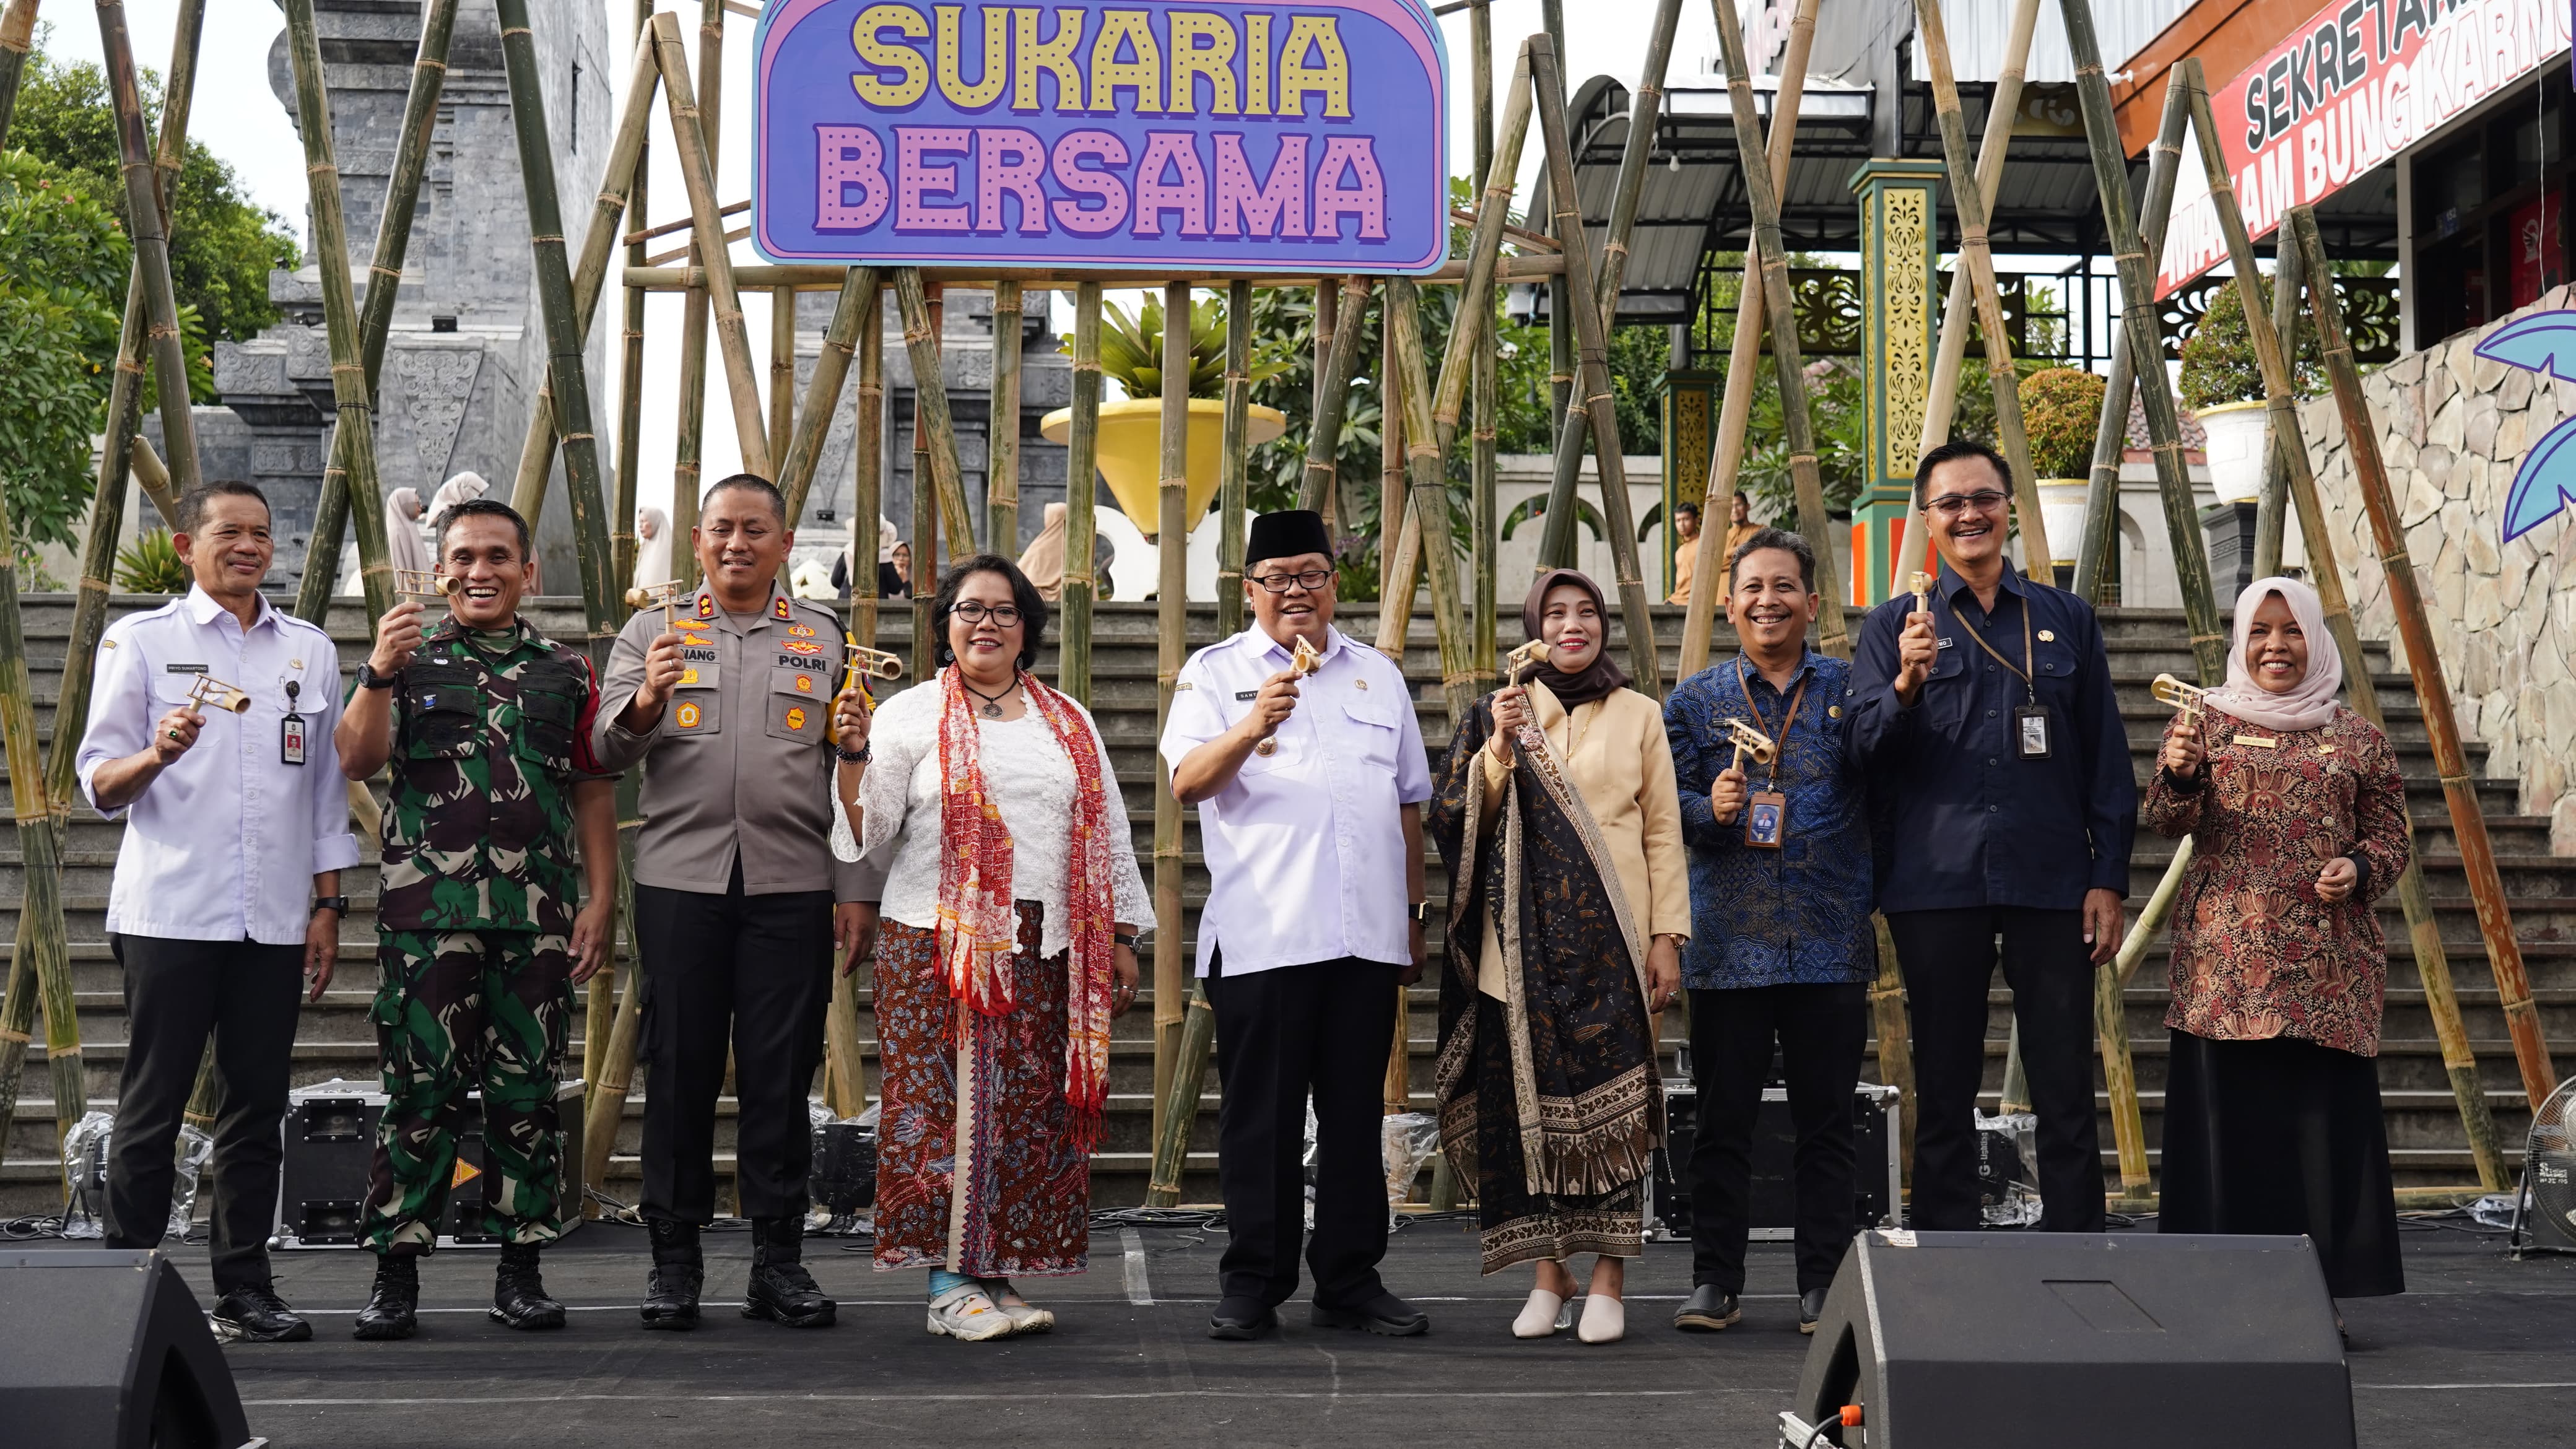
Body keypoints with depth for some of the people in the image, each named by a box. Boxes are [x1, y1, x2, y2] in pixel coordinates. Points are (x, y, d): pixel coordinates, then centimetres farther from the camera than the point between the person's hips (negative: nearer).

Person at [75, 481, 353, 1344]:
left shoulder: (309, 651, 15)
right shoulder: (142, 641, 4)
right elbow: (99, 783, 0)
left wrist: (328, 904, 10)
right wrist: (156, 755, -22)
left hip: (274, 917, 3)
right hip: (168, 911, -3)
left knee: (257, 1105, 5)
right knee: (152, 1107, -1)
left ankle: (244, 1288, 12)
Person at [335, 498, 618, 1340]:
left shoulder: (566, 672, 15)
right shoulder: (410, 660, 10)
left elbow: (594, 792, 14)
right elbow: (356, 762, -3)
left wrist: (601, 901, 6)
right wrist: (378, 673, -18)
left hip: (540, 916, 2)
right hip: (427, 913, -2)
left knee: (527, 1093, 4)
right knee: (420, 1089, -3)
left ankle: (520, 1270, 11)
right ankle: (396, 1274, 3)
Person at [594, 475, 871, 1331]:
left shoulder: (824, 640, 14)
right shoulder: (651, 633, 13)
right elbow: (606, 755, 3)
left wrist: (852, 889, 4)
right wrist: (644, 703, -18)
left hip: (793, 885, 0)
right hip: (679, 881, 0)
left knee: (781, 1074, 1)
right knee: (680, 1070, 1)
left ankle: (778, 1259, 9)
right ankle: (674, 1258, 9)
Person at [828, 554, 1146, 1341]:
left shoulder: (1069, 723, 17)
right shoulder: (911, 714, 6)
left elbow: (1108, 833, 18)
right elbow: (869, 825, 0)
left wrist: (1121, 937, 13)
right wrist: (853, 752, -16)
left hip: (1045, 949, 4)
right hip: (939, 941, -4)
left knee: (1031, 1108, 1)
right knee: (946, 1099, -8)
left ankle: (999, 1276, 8)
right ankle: (951, 1284, -4)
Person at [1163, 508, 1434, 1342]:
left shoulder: (1378, 675, 19)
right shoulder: (1216, 671, 6)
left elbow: (1409, 804, 22)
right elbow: (1188, 781, -10)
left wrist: (1414, 914, 17)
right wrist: (1251, 728, -27)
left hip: (1369, 936, 4)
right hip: (1262, 936, -3)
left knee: (1356, 1115, 7)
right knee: (1262, 1118, 0)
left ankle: (1351, 1282, 14)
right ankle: (1253, 1288, 7)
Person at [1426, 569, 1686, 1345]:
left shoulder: (1638, 716, 9)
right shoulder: (1498, 714, 10)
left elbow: (1664, 832, 7)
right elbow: (1456, 821, 1)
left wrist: (1668, 935, 0)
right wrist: (1500, 748, -13)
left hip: (1610, 936, -1)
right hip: (1528, 938, 1)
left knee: (1611, 1097, -6)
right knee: (1531, 1094, 0)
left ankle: (1608, 1280, -1)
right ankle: (1549, 1273, 9)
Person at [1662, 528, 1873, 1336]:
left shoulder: (1850, 691, 8)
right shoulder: (1696, 700, 10)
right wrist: (1711, 810, -15)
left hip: (1830, 944, 0)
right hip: (1727, 943, 0)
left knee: (1826, 1119, 4)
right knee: (1723, 1119, 4)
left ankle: (1824, 1285, 13)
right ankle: (1716, 1281, 13)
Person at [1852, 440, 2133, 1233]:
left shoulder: (2067, 619, 12)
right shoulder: (1894, 625, 9)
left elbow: (2107, 759, 11)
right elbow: (1866, 752, -1)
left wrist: (2108, 878, 4)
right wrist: (1907, 686, -19)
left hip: (2050, 881, 1)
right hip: (1937, 884, -1)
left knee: (2066, 1089, 0)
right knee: (1944, 1091, 4)